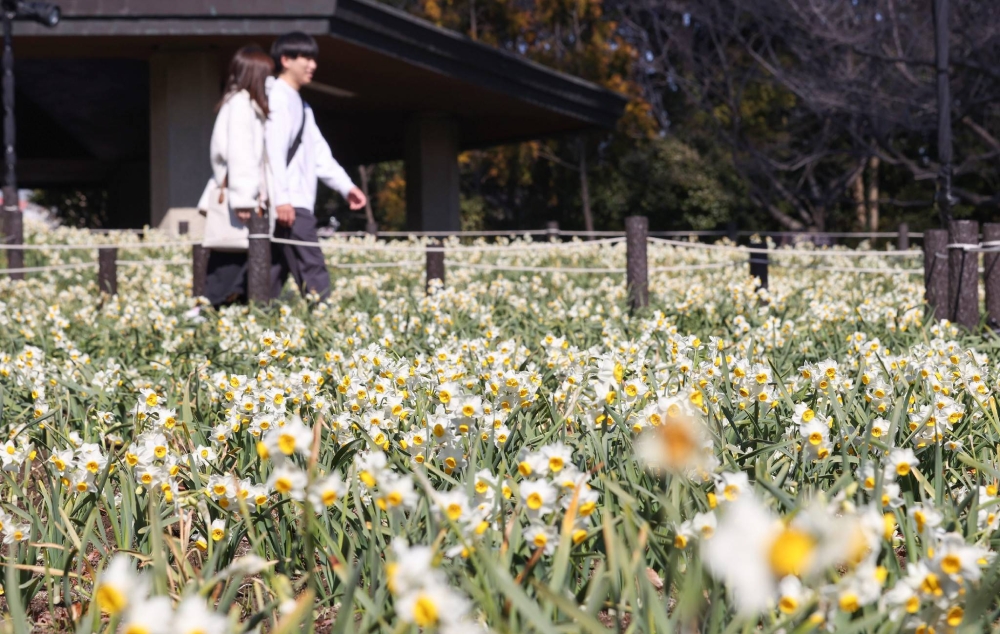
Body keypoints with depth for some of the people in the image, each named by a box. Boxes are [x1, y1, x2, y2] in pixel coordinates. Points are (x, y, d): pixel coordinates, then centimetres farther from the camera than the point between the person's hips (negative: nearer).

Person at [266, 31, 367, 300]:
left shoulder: (302, 106, 25)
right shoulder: (278, 98, -6)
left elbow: (320, 153, 23)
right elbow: (274, 150, -16)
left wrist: (346, 186, 12)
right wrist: (281, 198, -23)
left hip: (298, 205, 10)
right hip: (288, 206, -10)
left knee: (273, 280, 7)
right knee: (314, 276, -14)